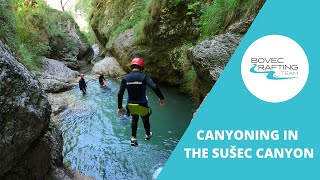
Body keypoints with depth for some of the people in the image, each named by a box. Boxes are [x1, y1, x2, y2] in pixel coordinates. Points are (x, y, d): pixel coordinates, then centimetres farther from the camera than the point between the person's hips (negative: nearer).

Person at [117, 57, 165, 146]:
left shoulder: (125, 78, -6)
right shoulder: (144, 76, -14)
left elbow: (120, 94, -7)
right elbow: (154, 87, -27)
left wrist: (120, 107, 2)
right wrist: (161, 98, -15)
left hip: (131, 106, 2)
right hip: (142, 106, -2)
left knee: (134, 119, 31)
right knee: (145, 120, 27)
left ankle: (133, 139, 31)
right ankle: (148, 135, 51)